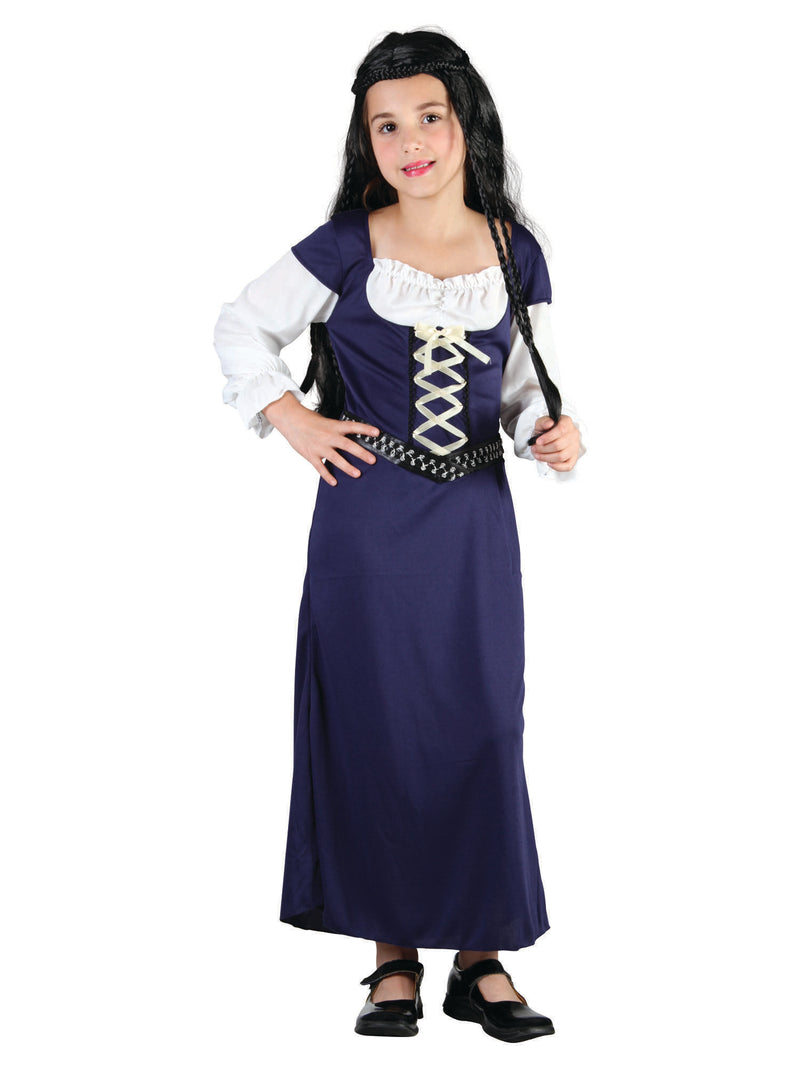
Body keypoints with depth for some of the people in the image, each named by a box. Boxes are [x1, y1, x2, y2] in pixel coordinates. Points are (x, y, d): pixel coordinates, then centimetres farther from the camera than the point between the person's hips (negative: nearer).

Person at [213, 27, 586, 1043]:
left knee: (480, 726, 3)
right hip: (368, 519, -1)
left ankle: (480, 956, 16)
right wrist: (296, 422, -2)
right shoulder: (348, 248, -3)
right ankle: (394, 956, 15)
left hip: (474, 517, 2)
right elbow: (240, 327, 7)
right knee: (376, 727, 3)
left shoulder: (514, 252, 3)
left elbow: (529, 382, 9)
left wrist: (554, 433, -11)